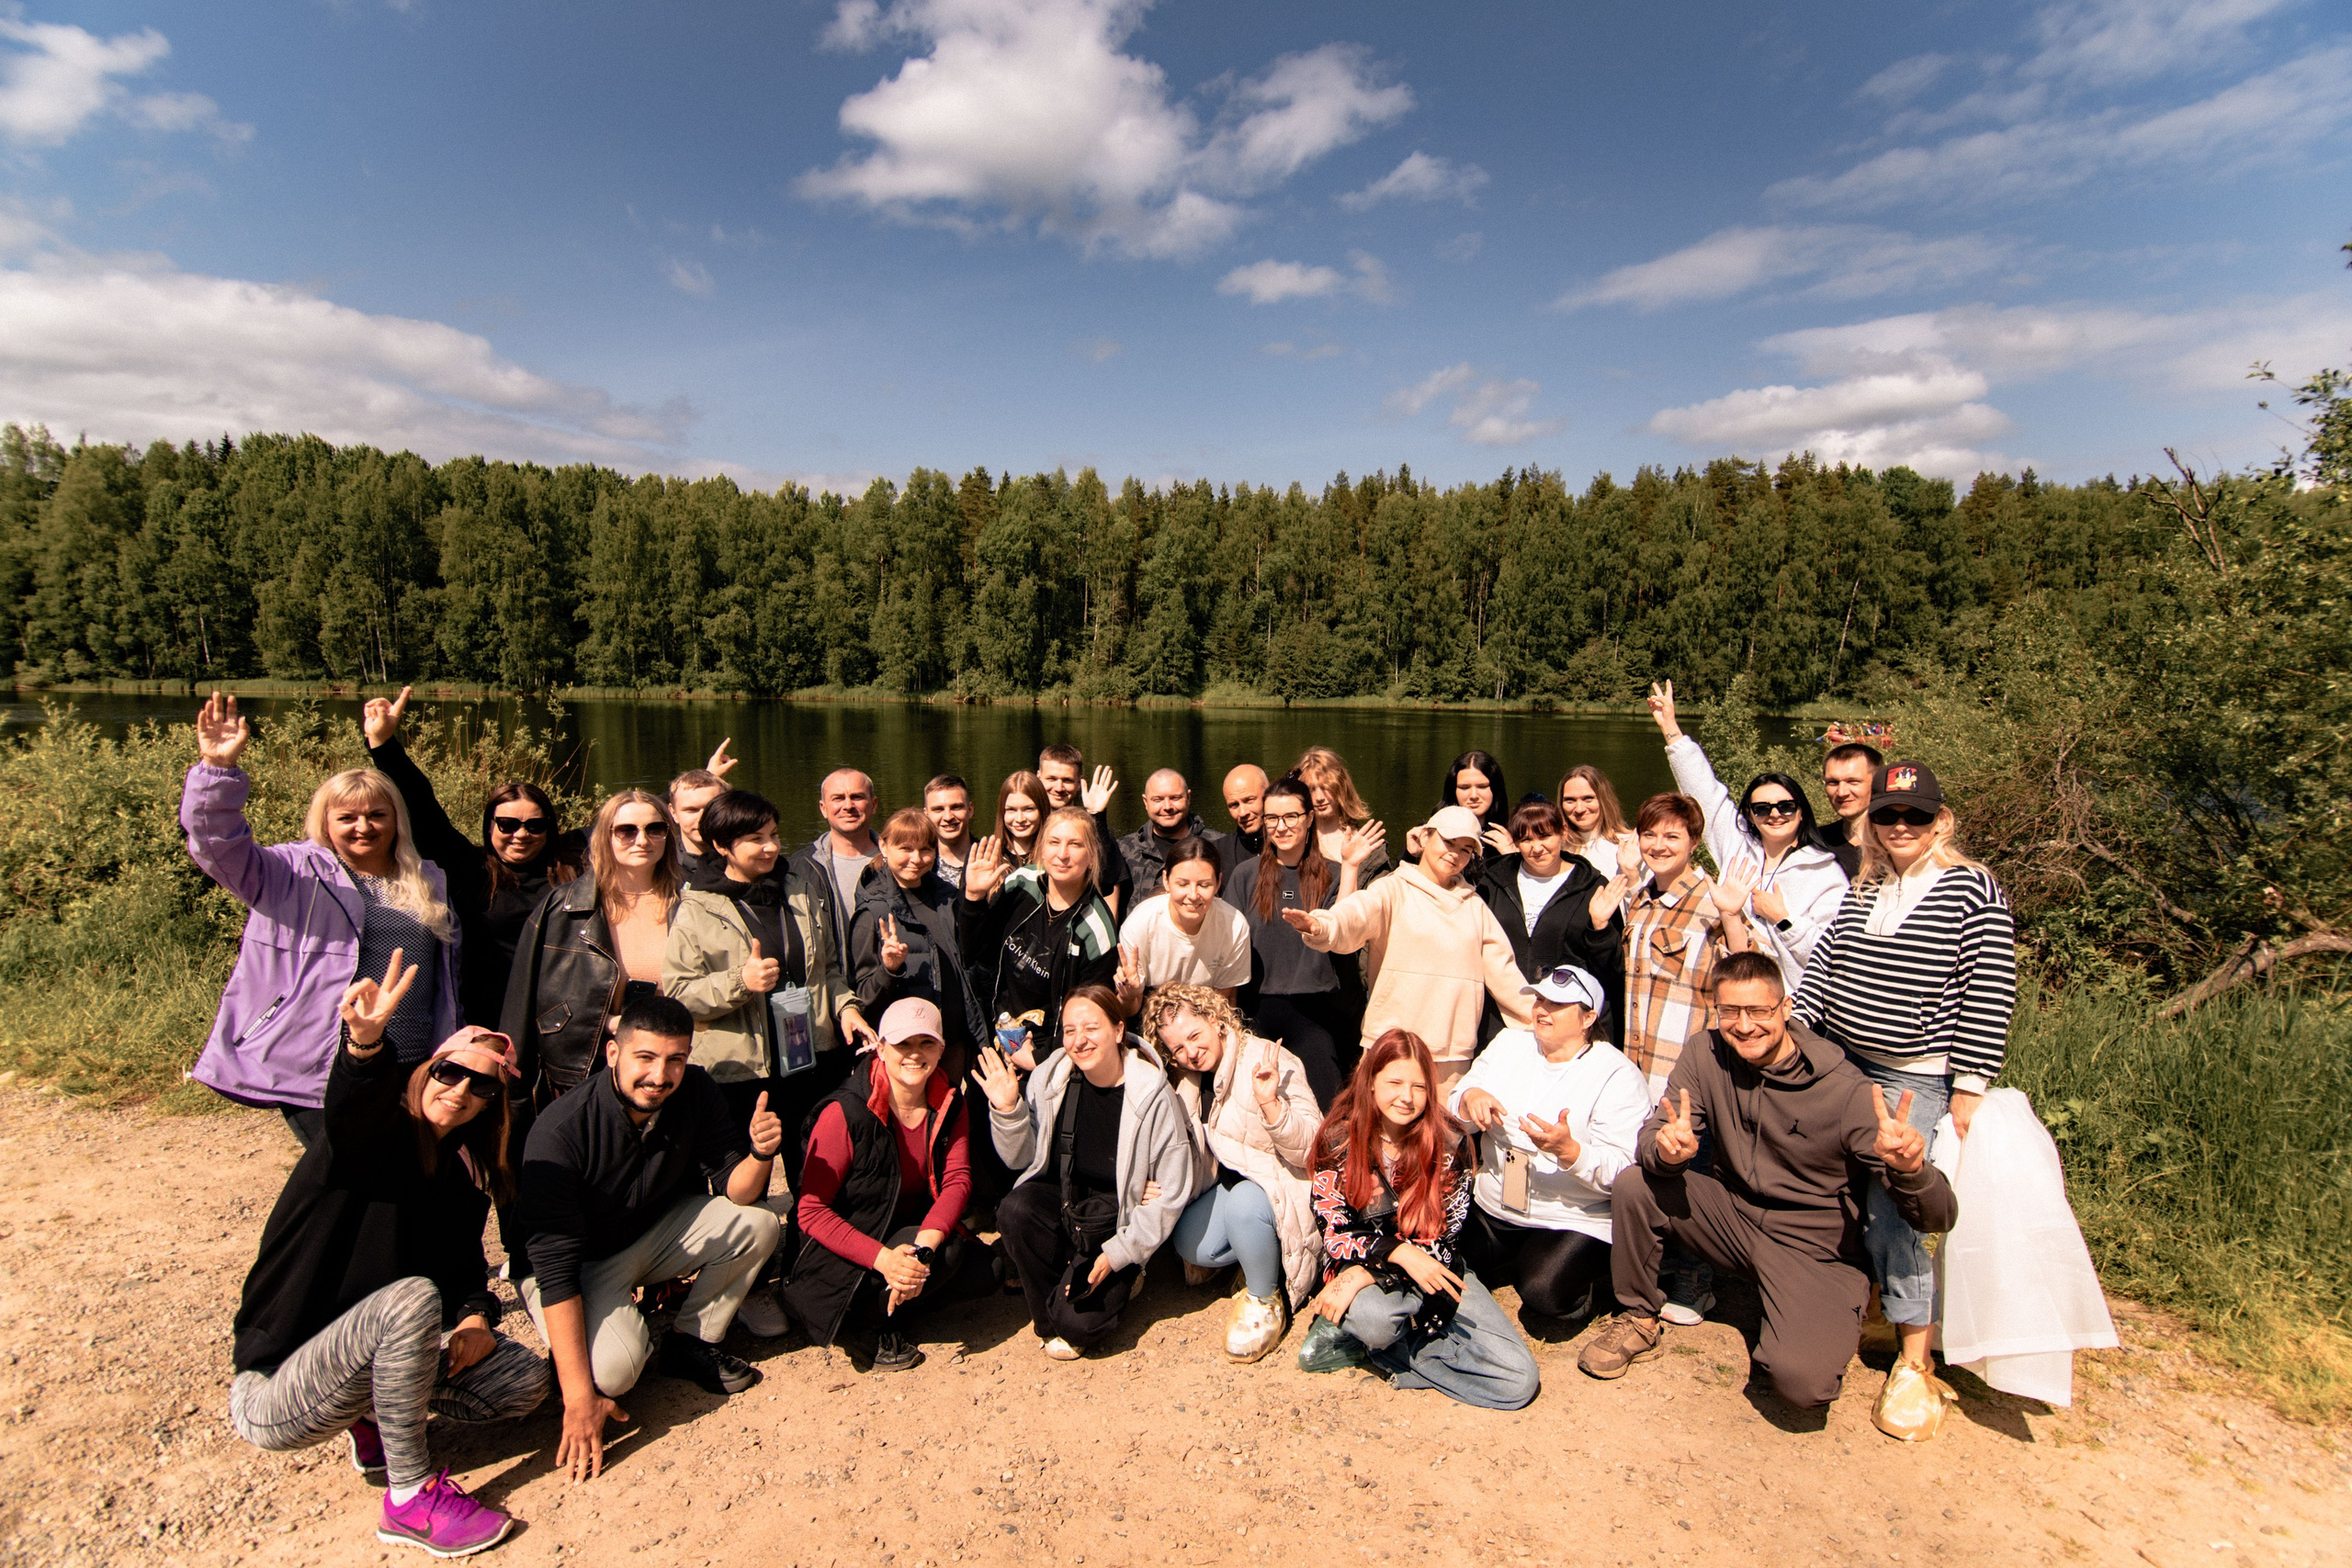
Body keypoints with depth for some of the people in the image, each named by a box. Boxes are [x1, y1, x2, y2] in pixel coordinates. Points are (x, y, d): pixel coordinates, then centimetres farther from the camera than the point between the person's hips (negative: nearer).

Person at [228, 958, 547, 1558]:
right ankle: (411, 1499, -21)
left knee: (526, 1380, -7)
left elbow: (464, 1262, 7)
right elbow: (349, 1107, -41)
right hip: (272, 1397, -6)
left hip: (368, 1351, 7)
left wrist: (476, 1318, -15)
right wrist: (364, 1041, -63)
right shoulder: (374, 1135, -17)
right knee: (412, 1298, -35)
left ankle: (375, 1413, 10)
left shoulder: (462, 1174, 4)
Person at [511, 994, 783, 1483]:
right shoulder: (562, 1131, -30)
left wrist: (759, 1154, -37)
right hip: (577, 1262, -5)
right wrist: (579, 1397, -33)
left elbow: (734, 1190, -11)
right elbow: (555, 1265, -31)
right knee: (612, 1369, -29)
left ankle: (690, 1342, 5)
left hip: (654, 1233, 5)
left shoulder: (695, 1092, -16)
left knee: (759, 1225, -15)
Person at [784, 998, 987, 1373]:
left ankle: (891, 1312, 8)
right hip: (843, 1253, -6)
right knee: (949, 1254, -28)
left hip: (913, 1233, 6)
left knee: (984, 1272, -12)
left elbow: (957, 1180, -12)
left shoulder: (950, 1104, -4)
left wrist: (926, 1244, -32)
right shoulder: (845, 1113, -21)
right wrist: (882, 1258, -34)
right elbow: (811, 1211, -21)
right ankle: (868, 1323, -4)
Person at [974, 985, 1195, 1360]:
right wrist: (1007, 1110, -17)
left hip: (1116, 1219, -4)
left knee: (1078, 1323, -21)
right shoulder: (1049, 1078, -7)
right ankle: (1050, 1318, -1)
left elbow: (1171, 1193, -10)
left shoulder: (1153, 1095, -17)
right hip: (1059, 1198, 4)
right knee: (1014, 1210, -28)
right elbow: (1020, 1158, 1)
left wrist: (1118, 1253, -12)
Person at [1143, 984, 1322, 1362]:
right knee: (1190, 1244, -18)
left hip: (1280, 1182, -6)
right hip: (1229, 1179, 6)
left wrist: (1270, 1103, -40)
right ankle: (1252, 1254, 11)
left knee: (1243, 1203, -35)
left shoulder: (1272, 1062, -20)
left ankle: (1265, 1300, -10)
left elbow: (1309, 1151, -24)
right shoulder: (1185, 1079, 0)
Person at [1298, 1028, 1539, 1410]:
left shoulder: (1450, 1142, -10)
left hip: (1433, 1268, 3)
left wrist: (1365, 1275, -23)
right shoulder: (1339, 1140, -10)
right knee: (1375, 1317, -39)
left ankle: (1372, 1351, -2)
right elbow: (1335, 1235, -10)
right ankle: (1343, 1328, -2)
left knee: (1519, 1381, -13)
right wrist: (1399, 1252, -28)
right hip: (1360, 1263, -2)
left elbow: (1442, 1242, -10)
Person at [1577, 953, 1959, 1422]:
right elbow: (1651, 1138, -9)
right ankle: (1638, 1322, 4)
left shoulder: (1845, 1091, -18)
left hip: (1816, 1248, -3)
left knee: (1801, 1379, -27)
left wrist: (1910, 1168, -43)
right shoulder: (1705, 1056, -8)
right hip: (1733, 1215, 4)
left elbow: (1938, 1217, -19)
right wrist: (1667, 1148, -35)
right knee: (1634, 1185, -21)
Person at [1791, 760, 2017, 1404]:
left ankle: (1915, 1357, 10)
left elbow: (1989, 995, -9)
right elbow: (1823, 964, 11)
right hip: (1837, 1063, 6)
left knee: (1885, 1211, -7)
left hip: (1914, 1082, -5)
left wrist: (1968, 1091, -11)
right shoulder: (1862, 892, 11)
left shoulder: (1973, 890, -7)